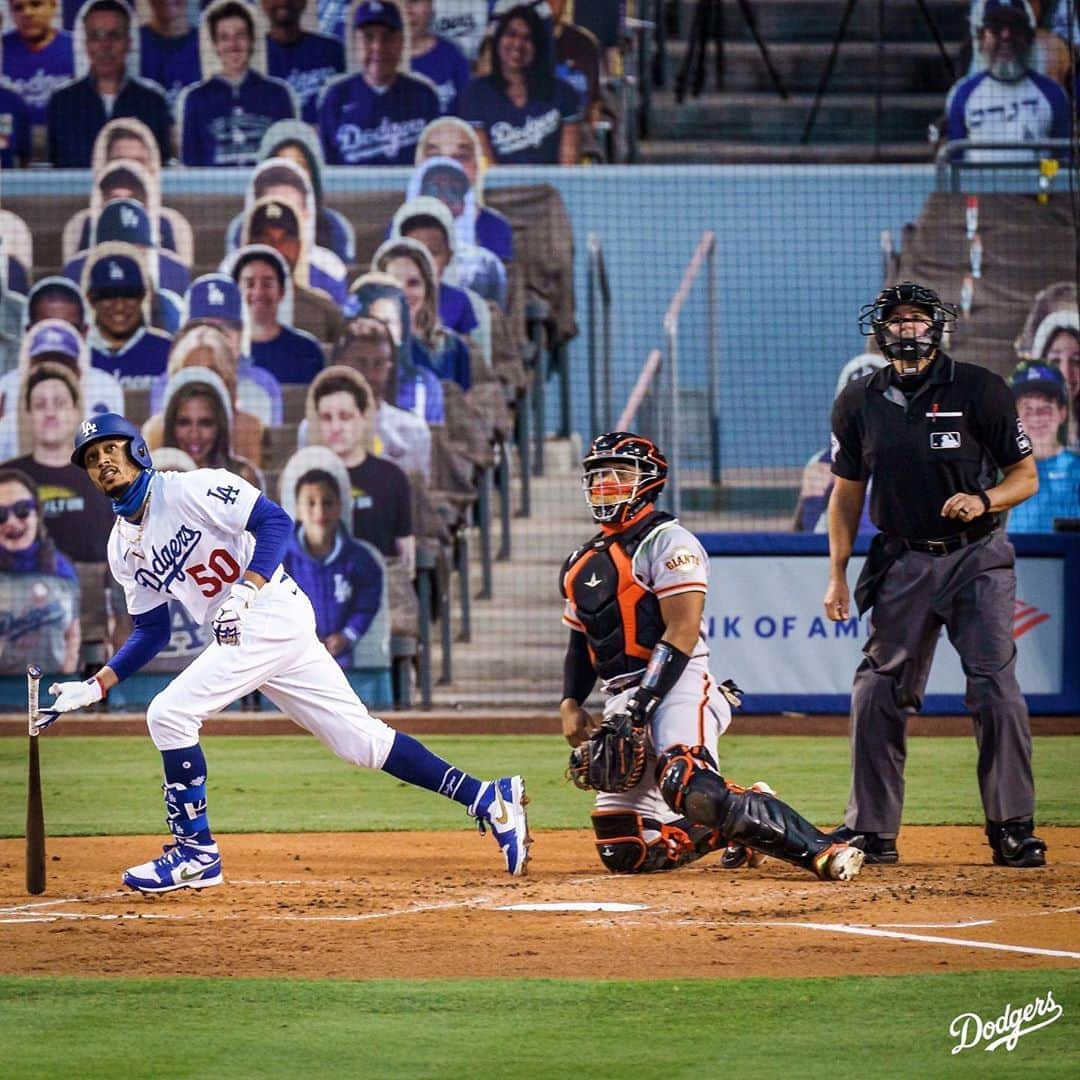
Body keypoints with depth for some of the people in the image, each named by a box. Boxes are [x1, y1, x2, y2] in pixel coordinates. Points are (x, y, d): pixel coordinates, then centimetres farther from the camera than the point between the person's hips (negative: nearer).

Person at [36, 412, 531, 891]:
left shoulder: (190, 489, -10)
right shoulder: (123, 548, 13)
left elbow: (275, 520, -17)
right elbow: (151, 631, 17)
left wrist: (245, 590, -28)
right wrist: (95, 686, 6)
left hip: (273, 613, -8)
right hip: (236, 636, 8)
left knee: (169, 713, -16)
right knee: (360, 740, 7)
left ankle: (195, 853, -6)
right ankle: (487, 798, 12)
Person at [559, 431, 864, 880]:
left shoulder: (667, 541, -3)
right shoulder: (581, 563, 22)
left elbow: (682, 633, -13)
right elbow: (581, 643, 27)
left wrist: (640, 705, -21)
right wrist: (570, 704, 8)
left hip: (677, 690, -8)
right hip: (621, 702, 8)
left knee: (691, 790, -37)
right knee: (625, 853, 0)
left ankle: (820, 850, -35)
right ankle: (741, 823, 18)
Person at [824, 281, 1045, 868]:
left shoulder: (980, 390, -4)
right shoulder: (860, 402, 5)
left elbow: (1026, 476, 0)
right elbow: (847, 491, 12)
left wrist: (983, 500, -20)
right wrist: (837, 574, 5)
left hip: (977, 559, -3)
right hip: (903, 562, 3)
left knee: (996, 690, -11)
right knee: (878, 694, 0)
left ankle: (1013, 828, -4)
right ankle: (870, 831, 9)